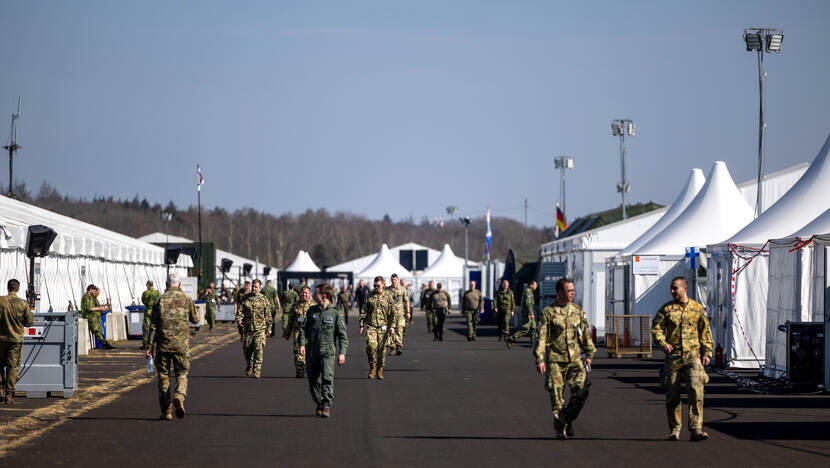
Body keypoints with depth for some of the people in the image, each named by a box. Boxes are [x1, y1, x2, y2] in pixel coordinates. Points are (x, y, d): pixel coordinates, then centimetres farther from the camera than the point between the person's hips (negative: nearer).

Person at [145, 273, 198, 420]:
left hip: (163, 343, 0)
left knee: (163, 376, 10)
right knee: (182, 374, 10)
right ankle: (179, 395, -21)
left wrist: (149, 347, 3)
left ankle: (166, 410, 7)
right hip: (181, 344, 0)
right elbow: (195, 319, 11)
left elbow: (153, 326, 1)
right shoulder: (186, 299, 1)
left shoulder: (160, 300, 2)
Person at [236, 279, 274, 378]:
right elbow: (240, 311, 3)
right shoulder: (245, 299, 7)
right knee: (247, 349, 8)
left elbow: (268, 316, 7)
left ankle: (257, 370, -9)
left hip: (260, 329, -2)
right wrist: (239, 320, -17)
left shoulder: (264, 299, 4)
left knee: (258, 349, -13)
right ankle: (249, 365, 35)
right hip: (248, 328, 2)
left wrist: (269, 328, 5)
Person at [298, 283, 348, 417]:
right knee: (313, 381, 10)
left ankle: (327, 406, -21)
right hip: (312, 352, 4)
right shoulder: (312, 311, 10)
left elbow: (343, 335, -1)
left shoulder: (336, 313, -2)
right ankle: (320, 403, 30)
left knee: (327, 378, -19)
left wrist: (342, 352, -9)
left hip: (328, 352, -4)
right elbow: (304, 329, 12)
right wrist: (302, 344, -5)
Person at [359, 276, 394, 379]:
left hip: (383, 327, 0)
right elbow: (363, 312, 10)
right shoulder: (369, 296, 7)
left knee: (382, 349, 2)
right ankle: (372, 367, -1)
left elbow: (392, 313, 6)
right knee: (371, 346, -19)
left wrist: (392, 326, -2)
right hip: (371, 326, 0)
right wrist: (362, 325, 4)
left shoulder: (387, 297, 5)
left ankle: (379, 371, 14)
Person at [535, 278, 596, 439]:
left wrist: (589, 355, 16)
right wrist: (540, 359, -12)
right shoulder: (548, 312, -2)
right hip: (555, 360, -3)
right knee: (557, 395, -2)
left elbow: (586, 334, 18)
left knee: (581, 390, -12)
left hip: (575, 359, 3)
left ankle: (568, 419, 9)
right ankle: (560, 428, 12)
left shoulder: (577, 311, 11)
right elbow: (541, 337, -5)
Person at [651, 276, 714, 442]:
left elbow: (705, 332, 13)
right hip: (673, 356, 1)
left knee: (696, 390, -15)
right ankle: (674, 430, 15)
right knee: (672, 395, 4)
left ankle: (696, 429, -17)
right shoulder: (666, 309, 6)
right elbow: (656, 328, 4)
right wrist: (663, 343, -14)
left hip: (692, 355, -1)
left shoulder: (697, 309, 7)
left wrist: (707, 353, 5)